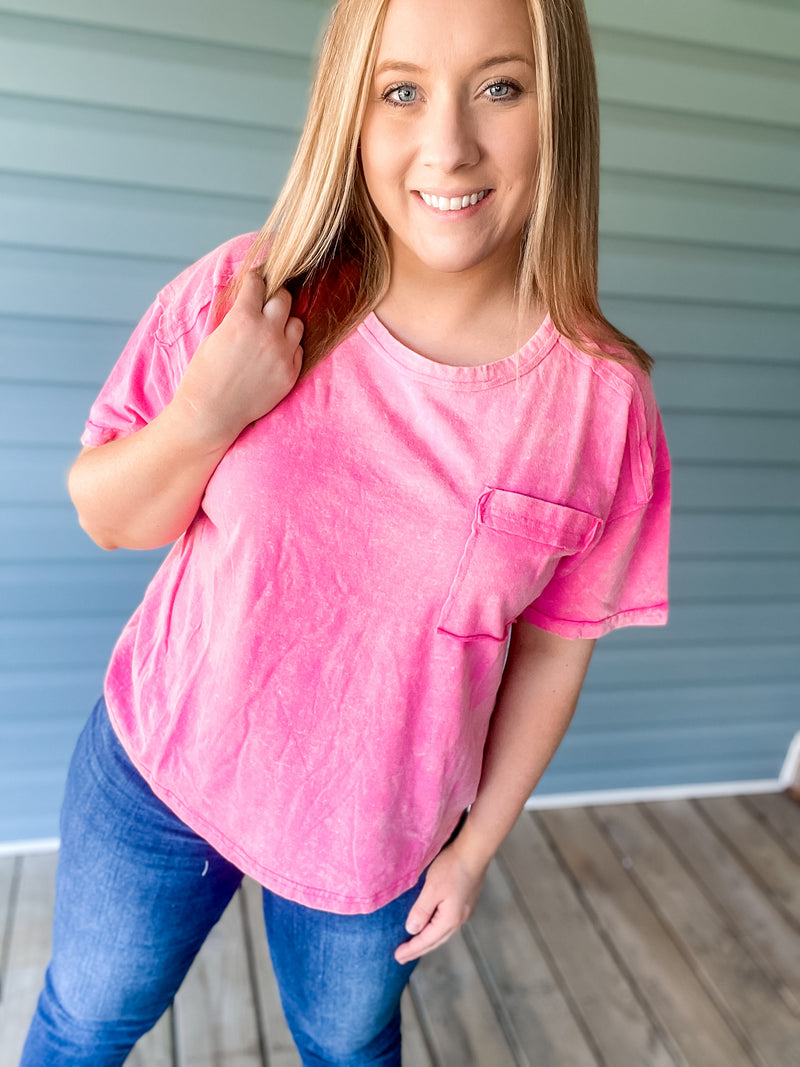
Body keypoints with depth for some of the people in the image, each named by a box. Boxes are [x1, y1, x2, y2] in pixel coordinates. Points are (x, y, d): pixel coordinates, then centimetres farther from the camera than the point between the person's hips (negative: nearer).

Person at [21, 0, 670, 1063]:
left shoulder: (602, 400, -17)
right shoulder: (244, 294, -17)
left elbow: (556, 643, -6)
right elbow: (107, 518, -7)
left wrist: (479, 842, 2)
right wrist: (204, 416, -27)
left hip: (378, 830, 0)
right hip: (161, 770, 1)